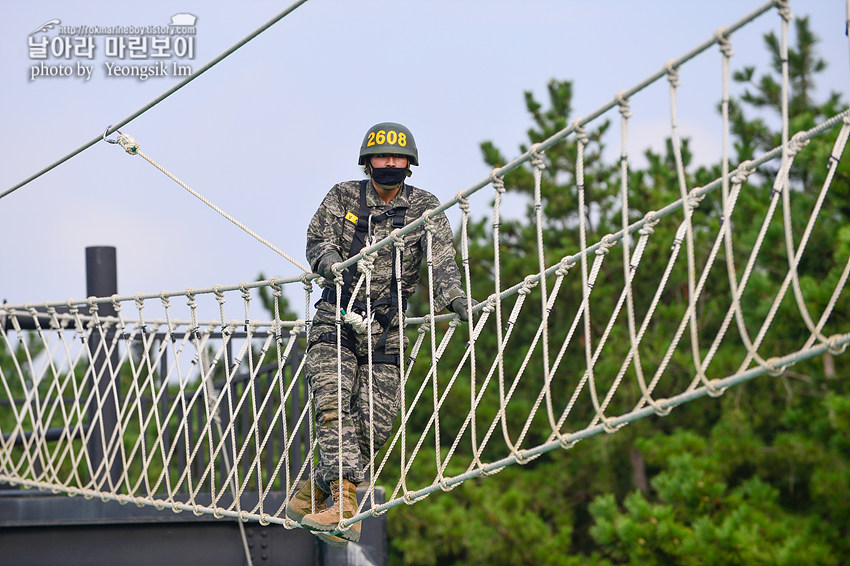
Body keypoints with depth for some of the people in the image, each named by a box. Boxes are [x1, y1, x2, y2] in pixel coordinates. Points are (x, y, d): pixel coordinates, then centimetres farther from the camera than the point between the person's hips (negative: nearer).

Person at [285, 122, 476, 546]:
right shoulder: (343, 197, 5)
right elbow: (317, 240, -2)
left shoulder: (424, 208, 3)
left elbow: (440, 259, -9)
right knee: (333, 404, -20)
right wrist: (329, 262, -26)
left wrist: (453, 296, -28)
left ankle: (310, 495, 10)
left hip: (386, 331, 1)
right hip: (336, 321, -1)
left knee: (374, 424, -4)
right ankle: (345, 507, -27)